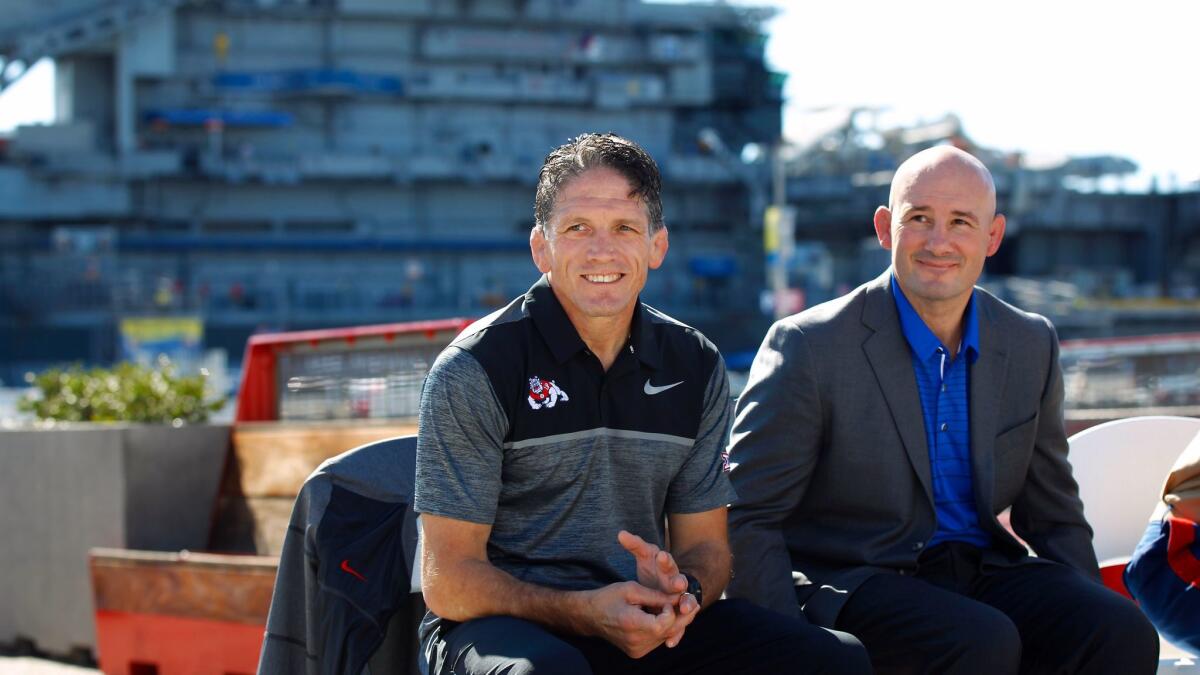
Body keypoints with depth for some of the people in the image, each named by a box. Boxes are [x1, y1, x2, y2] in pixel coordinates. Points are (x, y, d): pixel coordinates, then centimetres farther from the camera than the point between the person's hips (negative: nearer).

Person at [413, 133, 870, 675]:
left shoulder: (695, 366, 8)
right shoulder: (475, 371, -8)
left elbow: (705, 544, 14)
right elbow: (449, 582, -9)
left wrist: (682, 590, -12)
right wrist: (584, 612, -24)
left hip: (644, 624, 5)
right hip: (503, 620, -4)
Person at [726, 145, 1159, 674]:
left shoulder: (1032, 345, 9)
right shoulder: (808, 347, -6)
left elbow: (1055, 518, 16)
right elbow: (746, 520, -6)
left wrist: (1095, 617, -1)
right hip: (851, 581, -5)